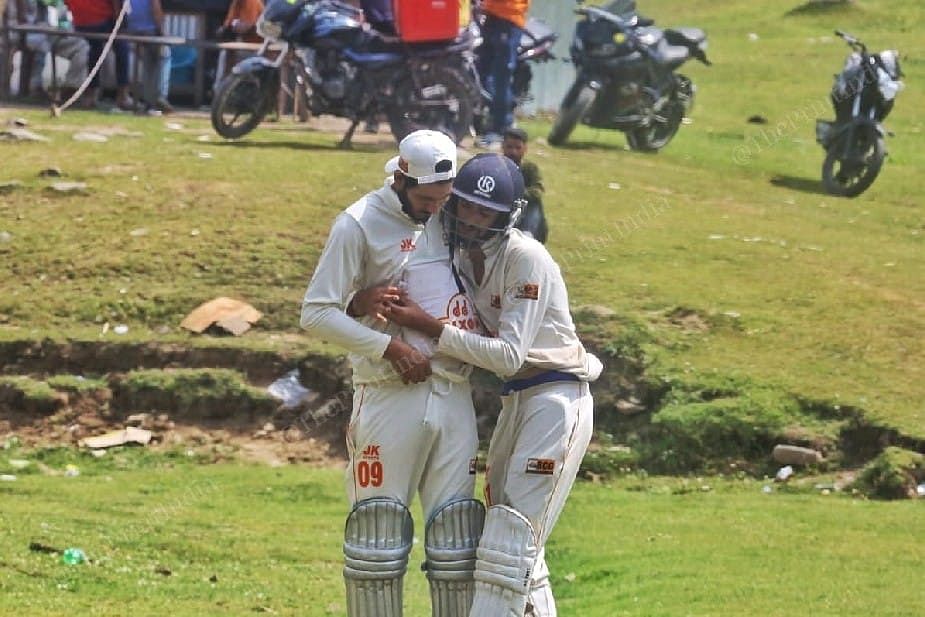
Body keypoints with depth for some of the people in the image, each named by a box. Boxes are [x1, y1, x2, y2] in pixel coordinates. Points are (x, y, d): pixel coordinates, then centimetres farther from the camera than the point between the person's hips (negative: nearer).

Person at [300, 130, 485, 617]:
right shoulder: (360, 224, -5)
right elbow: (316, 312, -8)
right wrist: (388, 347, -17)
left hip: (453, 393, 5)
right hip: (389, 396, -5)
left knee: (454, 524, 6)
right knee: (379, 525, -2)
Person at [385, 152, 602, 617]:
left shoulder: (526, 259, -19)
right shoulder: (460, 256, 4)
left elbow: (509, 354, -23)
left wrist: (429, 327, -24)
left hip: (557, 397, -9)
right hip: (516, 399, 9)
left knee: (515, 531, -15)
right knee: (512, 532, 12)